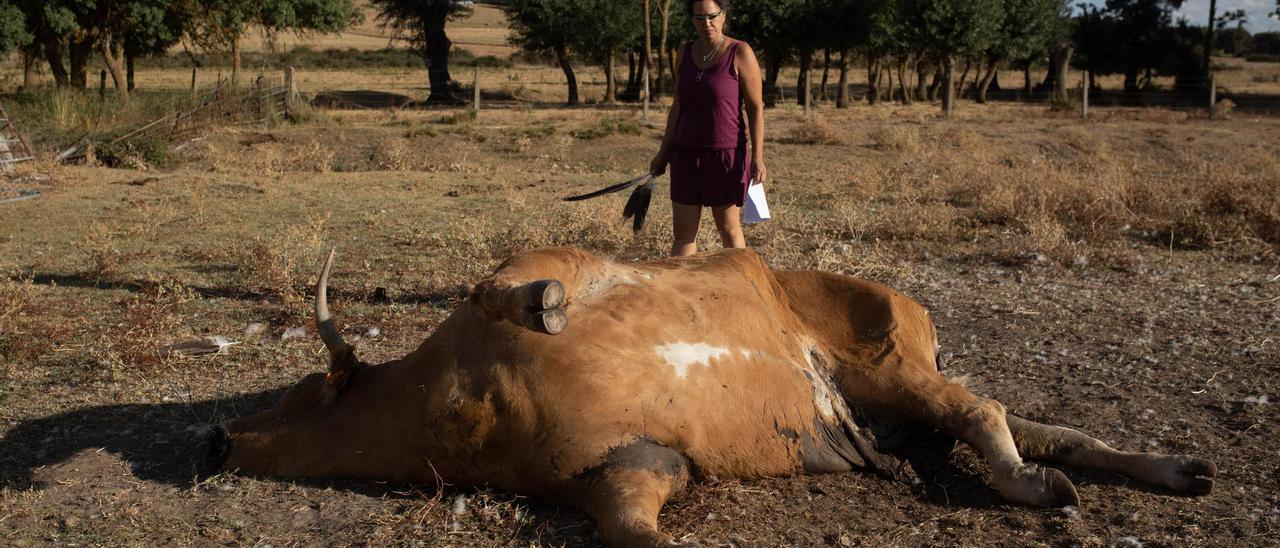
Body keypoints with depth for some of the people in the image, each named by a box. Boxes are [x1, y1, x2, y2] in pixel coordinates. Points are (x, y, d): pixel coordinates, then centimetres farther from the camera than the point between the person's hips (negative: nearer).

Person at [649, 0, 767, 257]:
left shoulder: (740, 53, -8)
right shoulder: (685, 53, 7)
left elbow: (756, 108, -8)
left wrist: (757, 157, -14)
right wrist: (663, 152, 14)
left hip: (727, 155, -5)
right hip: (686, 154, 5)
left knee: (729, 228, 7)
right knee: (682, 232, 5)